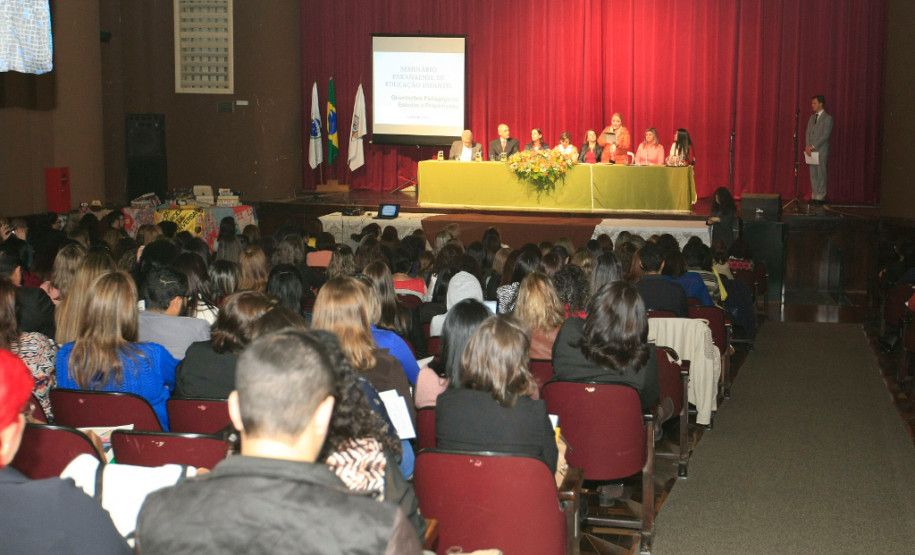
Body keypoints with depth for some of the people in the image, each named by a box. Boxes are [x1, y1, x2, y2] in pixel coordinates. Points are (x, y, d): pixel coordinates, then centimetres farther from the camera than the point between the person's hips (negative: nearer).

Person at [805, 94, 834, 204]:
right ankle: (814, 196, 11)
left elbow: (825, 135, -12)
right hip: (811, 150, 6)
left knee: (821, 174, -4)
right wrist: (808, 147, -1)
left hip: (821, 151, -6)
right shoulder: (812, 117, 16)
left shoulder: (827, 118, -5)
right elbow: (808, 133, 13)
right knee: (813, 175, 7)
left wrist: (813, 146, -15)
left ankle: (821, 197, -2)